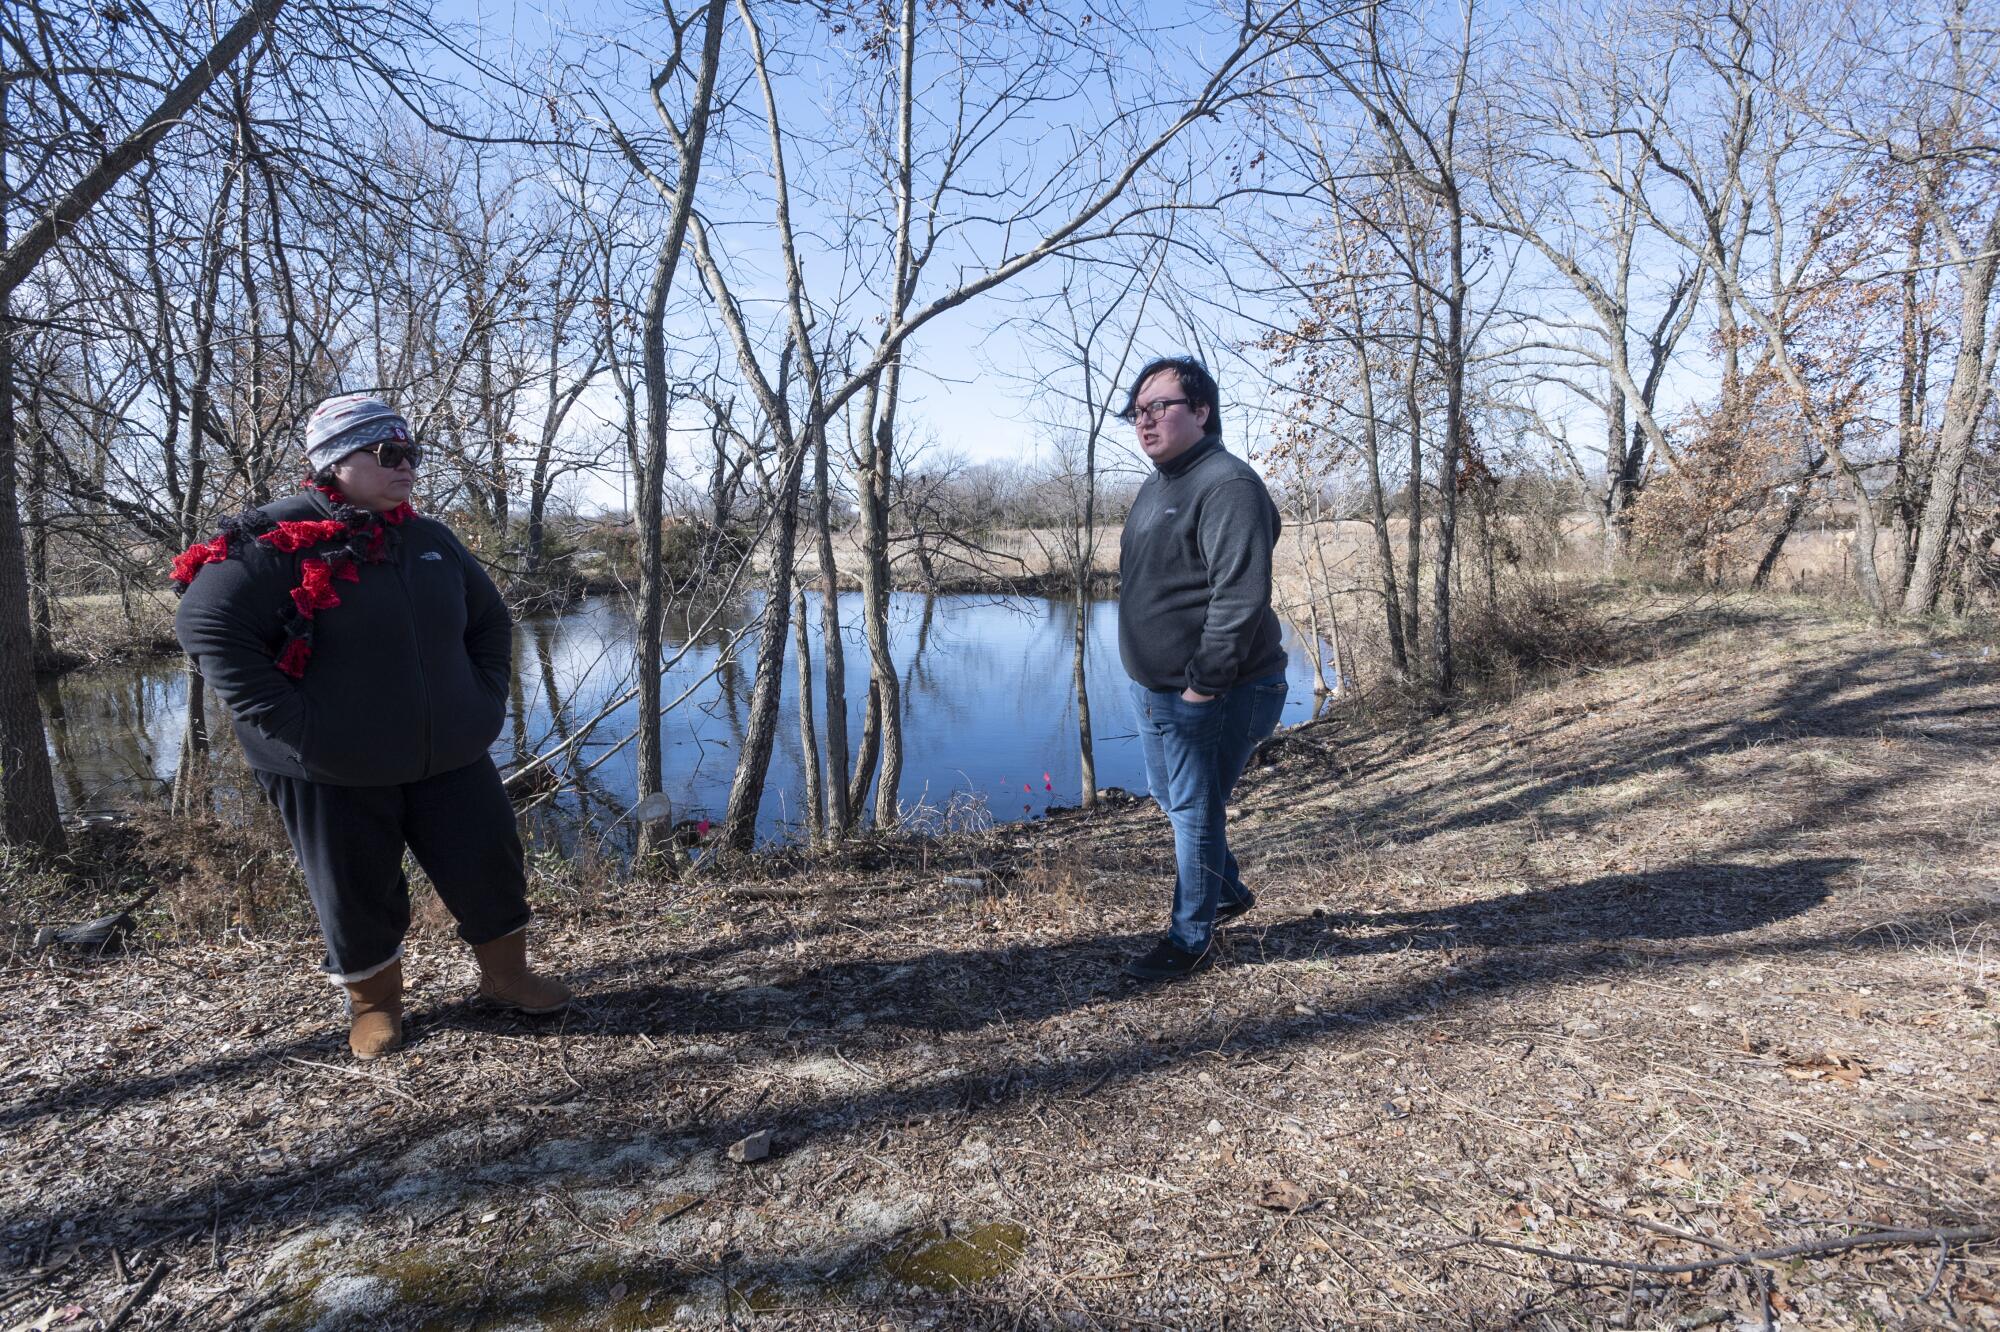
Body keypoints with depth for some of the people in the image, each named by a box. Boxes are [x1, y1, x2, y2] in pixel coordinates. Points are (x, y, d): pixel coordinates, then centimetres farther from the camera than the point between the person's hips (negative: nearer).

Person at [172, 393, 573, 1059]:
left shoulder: (432, 541, 7)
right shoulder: (277, 541, -10)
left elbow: (490, 620, 18)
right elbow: (207, 626, -14)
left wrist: (487, 698, 7)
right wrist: (289, 722, -18)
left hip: (449, 756, 5)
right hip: (333, 774, -4)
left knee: (490, 867, 10)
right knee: (357, 893, 11)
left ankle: (506, 973, 32)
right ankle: (373, 1000, 35)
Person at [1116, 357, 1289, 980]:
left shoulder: (1227, 484, -19)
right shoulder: (1159, 484, 13)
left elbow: (1240, 596, -28)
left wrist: (1206, 683, -25)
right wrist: (1150, 680, 17)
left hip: (1212, 695, -10)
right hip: (1155, 689, 10)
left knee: (1195, 810, 2)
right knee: (1170, 798, 22)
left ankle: (1190, 939, 20)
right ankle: (1228, 892, 43)